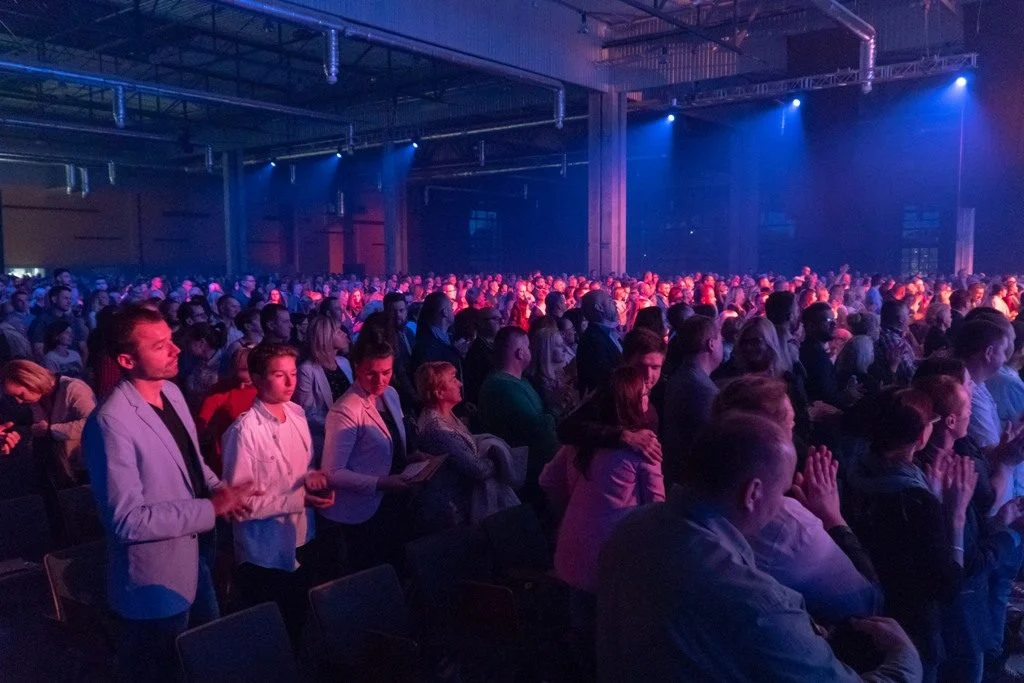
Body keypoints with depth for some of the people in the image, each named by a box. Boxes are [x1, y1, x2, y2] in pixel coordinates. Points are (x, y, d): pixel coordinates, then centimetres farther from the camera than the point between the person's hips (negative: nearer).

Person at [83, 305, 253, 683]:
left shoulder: (172, 392, 0)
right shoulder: (112, 422, -28)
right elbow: (127, 520, -29)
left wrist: (218, 488, -6)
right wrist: (212, 508, -24)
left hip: (196, 558, 8)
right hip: (157, 579, -8)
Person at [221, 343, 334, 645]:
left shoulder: (296, 413, 0)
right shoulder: (245, 431, -23)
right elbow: (240, 502, -22)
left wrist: (314, 478, -10)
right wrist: (299, 499, -22)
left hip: (300, 541, 7)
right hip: (265, 553, -7)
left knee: (301, 625, 23)